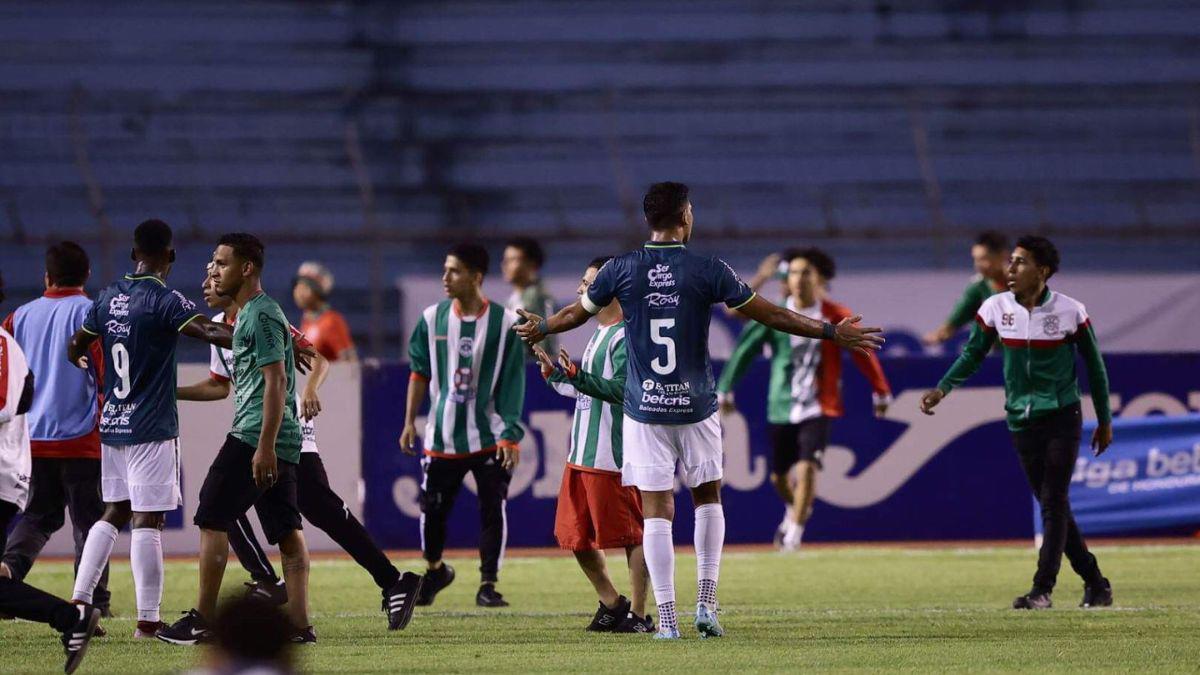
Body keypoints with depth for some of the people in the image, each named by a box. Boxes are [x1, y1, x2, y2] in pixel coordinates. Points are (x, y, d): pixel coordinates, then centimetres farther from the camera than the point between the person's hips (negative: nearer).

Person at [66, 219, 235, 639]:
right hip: (150, 428, -7)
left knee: (114, 511, 17)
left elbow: (76, 348, 20)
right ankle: (148, 620, -5)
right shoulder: (164, 301, -13)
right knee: (148, 519, -5)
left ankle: (79, 601, 11)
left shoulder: (108, 298, 8)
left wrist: (86, 367, 44)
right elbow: (212, 333, -26)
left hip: (112, 424, 7)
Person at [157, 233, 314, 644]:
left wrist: (264, 446, -23)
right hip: (283, 440, 10)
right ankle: (300, 625, 2)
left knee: (212, 519, -4)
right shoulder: (247, 314, 20)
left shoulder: (261, 315, -12)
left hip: (256, 436, -10)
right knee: (287, 531, 5)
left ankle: (202, 621, -1)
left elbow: (276, 382, -19)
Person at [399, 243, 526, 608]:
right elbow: (420, 372, 10)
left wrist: (511, 436, -9)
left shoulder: (504, 323, -6)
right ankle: (434, 570, 31)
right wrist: (410, 422, 6)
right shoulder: (433, 318, 1)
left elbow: (513, 383, -5)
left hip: (489, 437, -2)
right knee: (433, 508, 6)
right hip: (442, 437, 2)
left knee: (493, 508, -5)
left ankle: (488, 584, 4)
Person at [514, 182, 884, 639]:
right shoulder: (707, 270, -7)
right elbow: (770, 315, -2)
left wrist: (541, 328, 37)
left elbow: (577, 313, 15)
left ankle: (667, 618, -2)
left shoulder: (622, 270, -2)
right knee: (708, 499, 17)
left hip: (644, 409, 0)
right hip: (696, 407, 0)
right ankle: (706, 603, 9)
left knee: (657, 511, 2)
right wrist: (831, 333, 7)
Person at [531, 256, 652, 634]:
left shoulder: (625, 336, -13)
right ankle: (611, 604, 24)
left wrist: (577, 376, -28)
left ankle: (638, 614, 4)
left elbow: (621, 389, -23)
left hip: (613, 457, -10)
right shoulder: (599, 334, 17)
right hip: (581, 456, 10)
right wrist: (554, 374, 14)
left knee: (631, 536, -2)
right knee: (575, 536, 12)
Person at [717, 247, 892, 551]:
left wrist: (881, 392, 12)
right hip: (781, 408, 2)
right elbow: (745, 351, 2)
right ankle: (795, 509, 44)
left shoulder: (835, 318, -5)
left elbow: (863, 353, 5)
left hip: (817, 409, -2)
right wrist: (725, 389, -1)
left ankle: (794, 532, -9)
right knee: (779, 477, 12)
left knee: (807, 468, -20)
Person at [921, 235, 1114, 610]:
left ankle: (1042, 590, -13)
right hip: (1022, 421, 4)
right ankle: (1095, 583, 17)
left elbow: (1094, 365, 1)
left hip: (1063, 418, -4)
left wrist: (1104, 420, 5)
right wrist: (942, 389, -7)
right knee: (1053, 508, 6)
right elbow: (974, 354, 8)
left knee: (1054, 503, -12)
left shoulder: (1070, 311, -8)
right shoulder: (995, 309, -1)